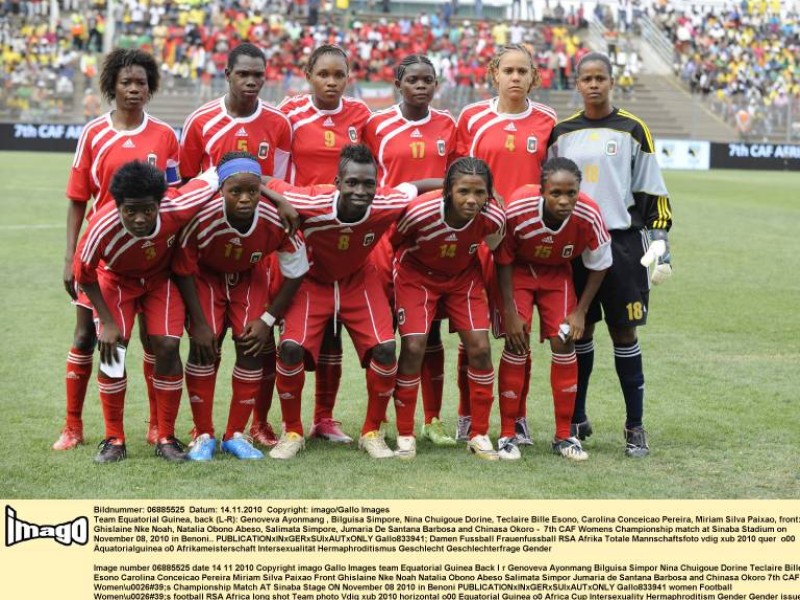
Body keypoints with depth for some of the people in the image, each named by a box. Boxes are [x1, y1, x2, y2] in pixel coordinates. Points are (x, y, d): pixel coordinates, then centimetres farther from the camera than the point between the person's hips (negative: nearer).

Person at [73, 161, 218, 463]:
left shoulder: (176, 208, -37)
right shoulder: (102, 228, -39)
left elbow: (212, 176, -18)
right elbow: (84, 275, -18)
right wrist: (107, 321, -18)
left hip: (162, 277, 1)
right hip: (117, 279, -1)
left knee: (167, 347, -12)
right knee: (111, 350, -14)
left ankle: (166, 438, 2)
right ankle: (114, 439, 2)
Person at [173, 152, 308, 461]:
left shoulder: (276, 221, -32)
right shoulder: (202, 219, -36)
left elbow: (295, 273, -14)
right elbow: (184, 271, -18)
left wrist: (268, 319, -15)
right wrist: (199, 323, -19)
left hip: (249, 277, 2)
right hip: (206, 276, -2)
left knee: (252, 348, -9)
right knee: (203, 346, -15)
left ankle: (235, 435, 7)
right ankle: (203, 435, -1)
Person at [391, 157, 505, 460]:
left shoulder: (494, 217, -27)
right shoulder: (420, 211, -35)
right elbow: (393, 243, -14)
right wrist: (390, 288, -3)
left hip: (463, 276, 3)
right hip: (417, 274, -2)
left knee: (480, 347, -7)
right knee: (413, 347, -13)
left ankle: (479, 435, 9)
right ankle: (405, 435, 4)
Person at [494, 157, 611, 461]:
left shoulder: (589, 216, -29)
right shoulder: (517, 209, -35)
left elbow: (599, 266, -9)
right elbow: (503, 259, -17)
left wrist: (580, 312, -9)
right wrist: (510, 312, -17)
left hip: (557, 273, 2)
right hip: (518, 270, -2)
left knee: (564, 343, -6)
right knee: (516, 346, -12)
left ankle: (564, 436, 6)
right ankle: (507, 435, -1)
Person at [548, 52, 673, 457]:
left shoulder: (632, 130, 0)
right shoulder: (562, 133, 8)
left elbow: (653, 194, 1)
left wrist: (658, 246, -5)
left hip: (621, 244, -2)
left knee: (624, 334, -1)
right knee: (578, 332, 8)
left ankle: (635, 427, 6)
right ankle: (576, 420, 20)